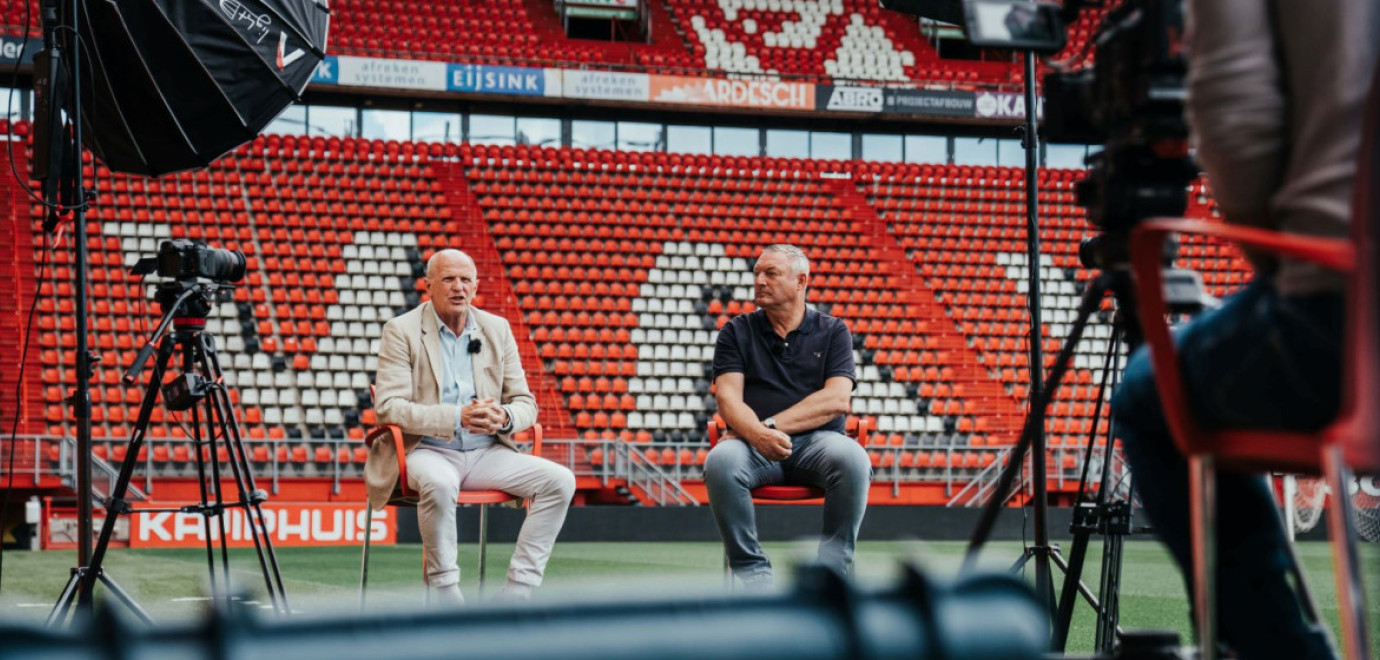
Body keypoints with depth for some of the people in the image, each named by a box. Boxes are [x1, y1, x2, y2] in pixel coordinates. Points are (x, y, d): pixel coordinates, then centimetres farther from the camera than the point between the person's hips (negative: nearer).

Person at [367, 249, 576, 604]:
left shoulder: (497, 329, 11)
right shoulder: (401, 331, -2)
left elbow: (525, 402, 11)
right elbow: (389, 405, -13)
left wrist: (504, 417, -15)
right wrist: (457, 418, -25)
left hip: (486, 452, 5)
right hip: (426, 451, -5)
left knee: (559, 480, -16)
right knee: (439, 483, -39)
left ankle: (517, 592, -14)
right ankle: (446, 593, -24)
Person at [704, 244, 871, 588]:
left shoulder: (832, 331, 12)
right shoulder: (737, 332, 15)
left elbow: (837, 399, -3)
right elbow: (728, 398, 1)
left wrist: (772, 425, -14)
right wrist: (756, 433, -22)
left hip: (816, 442, -1)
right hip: (754, 444, 1)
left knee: (852, 458, -35)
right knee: (721, 460, -34)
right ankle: (754, 577, -25)